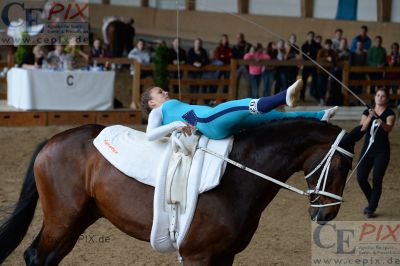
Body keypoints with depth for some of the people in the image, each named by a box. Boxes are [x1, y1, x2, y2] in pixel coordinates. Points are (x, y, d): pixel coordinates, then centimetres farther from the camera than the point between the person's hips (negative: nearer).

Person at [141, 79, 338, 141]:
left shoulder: (177, 108, 38)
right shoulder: (157, 113, 14)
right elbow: (149, 135, -5)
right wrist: (175, 125, -18)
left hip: (218, 123, 9)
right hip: (207, 122, -9)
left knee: (272, 115, -2)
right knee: (252, 106, -31)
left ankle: (319, 116, -8)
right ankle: (285, 96, -52)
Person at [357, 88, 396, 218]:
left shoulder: (390, 114, -3)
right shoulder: (367, 112, 7)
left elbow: (389, 128, -21)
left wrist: (382, 123, -43)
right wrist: (370, 117, -24)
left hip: (382, 151, -3)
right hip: (367, 148, 3)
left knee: (377, 180, -4)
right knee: (361, 178, -3)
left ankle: (371, 209, 9)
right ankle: (372, 202, 22)